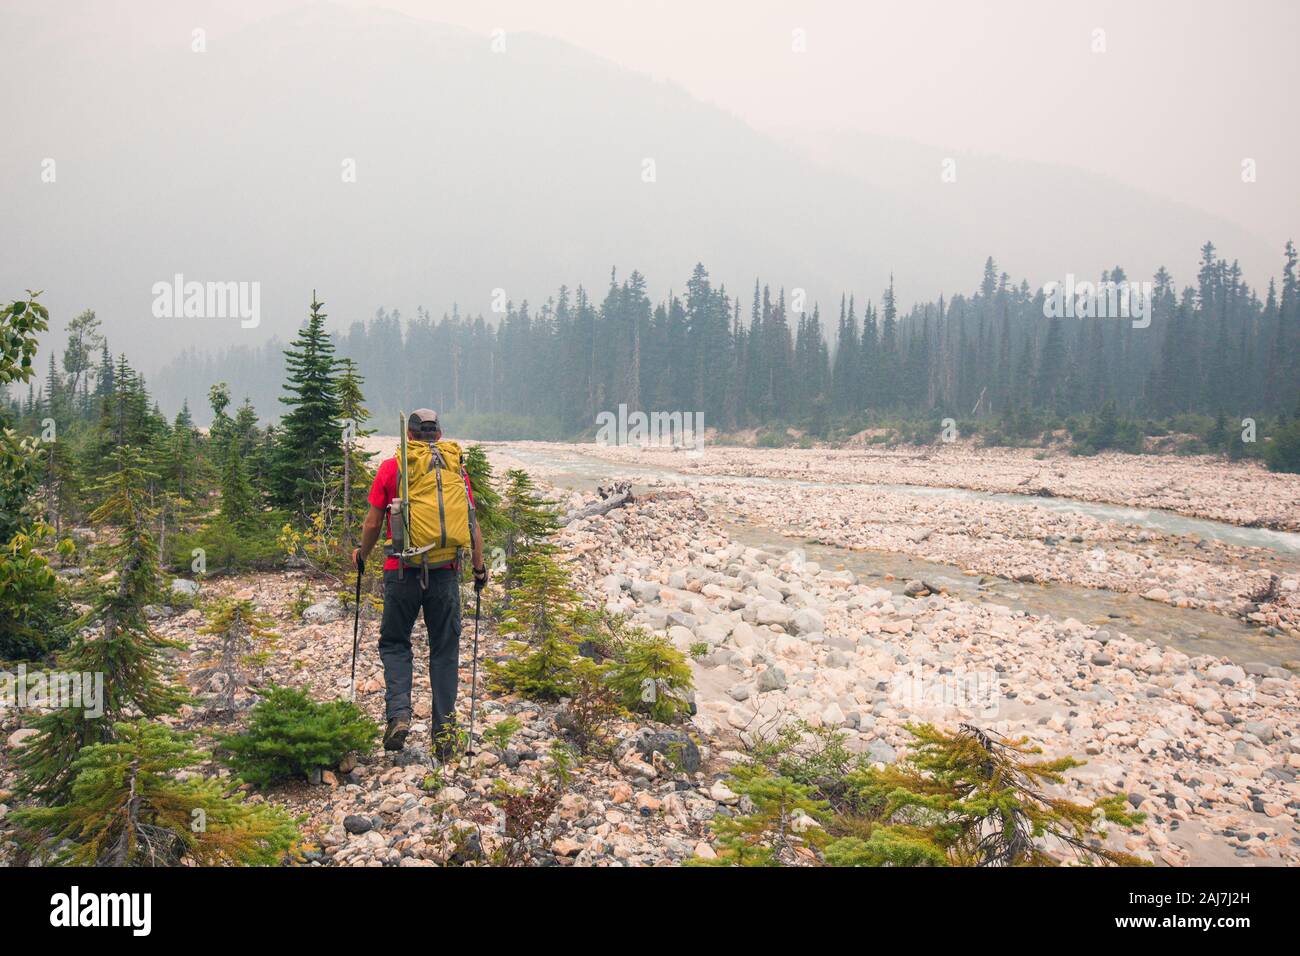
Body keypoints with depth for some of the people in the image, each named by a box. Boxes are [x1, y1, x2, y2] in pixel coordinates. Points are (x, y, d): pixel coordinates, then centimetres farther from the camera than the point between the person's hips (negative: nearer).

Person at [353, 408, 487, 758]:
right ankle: (444, 729, 8)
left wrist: (362, 554, 22)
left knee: (394, 644, 14)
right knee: (444, 651, 9)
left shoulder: (391, 468, 1)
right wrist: (479, 567, 16)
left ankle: (398, 713, -4)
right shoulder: (456, 469, 5)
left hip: (401, 572, -1)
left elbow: (373, 523, 3)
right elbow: (471, 525, 5)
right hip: (445, 572, 1)